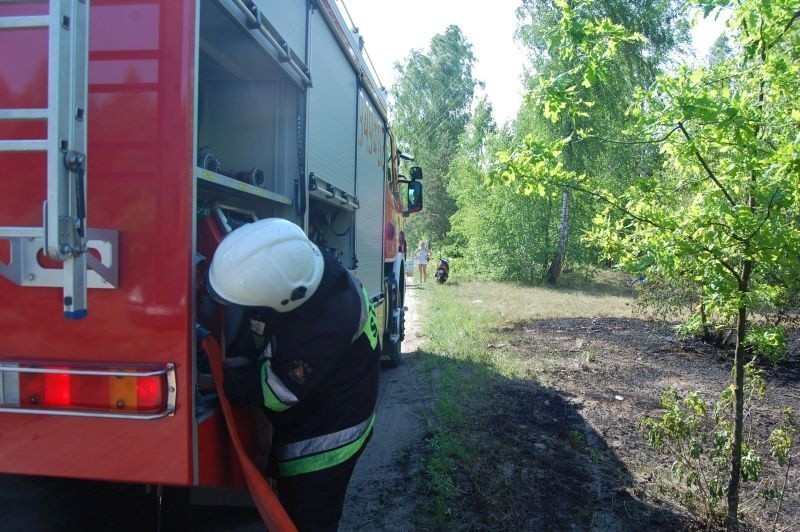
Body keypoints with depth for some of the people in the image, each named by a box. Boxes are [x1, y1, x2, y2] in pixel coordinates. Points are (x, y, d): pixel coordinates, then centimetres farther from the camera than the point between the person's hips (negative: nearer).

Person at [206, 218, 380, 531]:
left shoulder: (327, 327, -39)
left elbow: (276, 391, -25)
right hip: (300, 421, 8)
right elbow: (262, 331, 3)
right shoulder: (292, 267, -18)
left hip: (324, 437, -8)